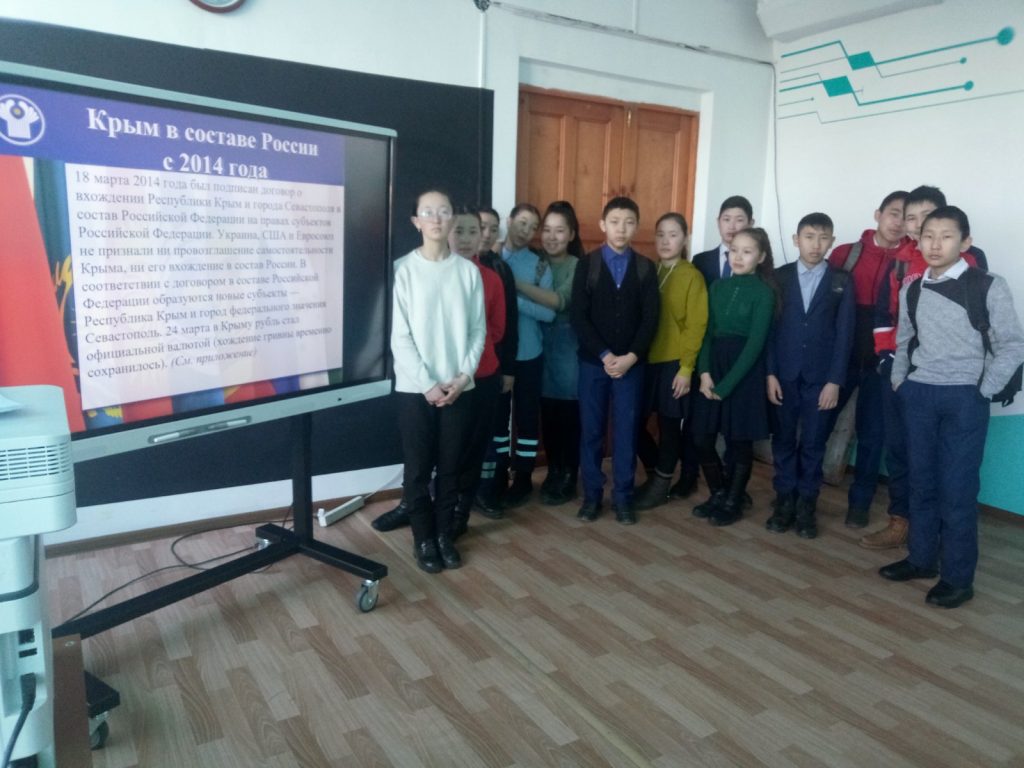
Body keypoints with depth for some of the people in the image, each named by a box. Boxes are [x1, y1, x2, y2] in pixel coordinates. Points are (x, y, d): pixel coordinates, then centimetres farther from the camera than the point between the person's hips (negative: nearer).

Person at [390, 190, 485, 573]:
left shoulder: (468, 271, 3)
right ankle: (423, 538, 22)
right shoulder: (402, 269, -5)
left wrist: (464, 376, -8)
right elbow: (399, 336, -7)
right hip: (414, 388, -2)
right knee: (418, 468, 6)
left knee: (451, 467, 10)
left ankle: (444, 534, 26)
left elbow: (478, 330, 4)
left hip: (458, 388, 2)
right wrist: (427, 383, -12)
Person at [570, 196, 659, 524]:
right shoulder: (587, 264, 1)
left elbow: (650, 319, -1)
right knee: (591, 431, 5)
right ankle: (592, 495, 18)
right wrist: (604, 355, -13)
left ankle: (623, 498, 16)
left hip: (631, 364, 1)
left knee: (626, 432, 6)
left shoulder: (645, 268, 5)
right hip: (592, 362, 0)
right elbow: (578, 316, -6)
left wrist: (630, 357, -12)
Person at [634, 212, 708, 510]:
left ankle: (662, 484, 22)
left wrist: (686, 368, -12)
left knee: (669, 425, 5)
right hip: (646, 360, 4)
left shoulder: (692, 276, -4)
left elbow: (696, 325, -8)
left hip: (674, 363, -4)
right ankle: (656, 473, 27)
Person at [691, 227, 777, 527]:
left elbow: (755, 343, -11)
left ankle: (733, 503, 22)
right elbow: (707, 332, 7)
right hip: (713, 366, 5)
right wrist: (704, 372, -7)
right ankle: (718, 494, 26)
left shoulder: (763, 292, -6)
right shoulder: (718, 287, 9)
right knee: (702, 438, 5)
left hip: (744, 371, -4)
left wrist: (726, 385, -13)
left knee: (739, 441, 5)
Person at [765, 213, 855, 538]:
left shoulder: (841, 282, 3)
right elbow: (769, 328, 1)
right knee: (783, 440, 8)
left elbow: (844, 334, -1)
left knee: (813, 443, 5)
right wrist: (770, 373, -5)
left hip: (821, 377, 0)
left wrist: (835, 380, -7)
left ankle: (806, 504, 16)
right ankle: (784, 500, 19)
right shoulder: (779, 277, 4)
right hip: (784, 374, 1)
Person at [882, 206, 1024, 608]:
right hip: (918, 395, 5)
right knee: (921, 481, 12)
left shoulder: (989, 287, -7)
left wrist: (983, 391, -8)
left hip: (963, 399, -4)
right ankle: (921, 558, 26)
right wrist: (899, 382, 8)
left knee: (957, 488, -2)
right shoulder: (911, 290, 7)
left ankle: (957, 577, 10)